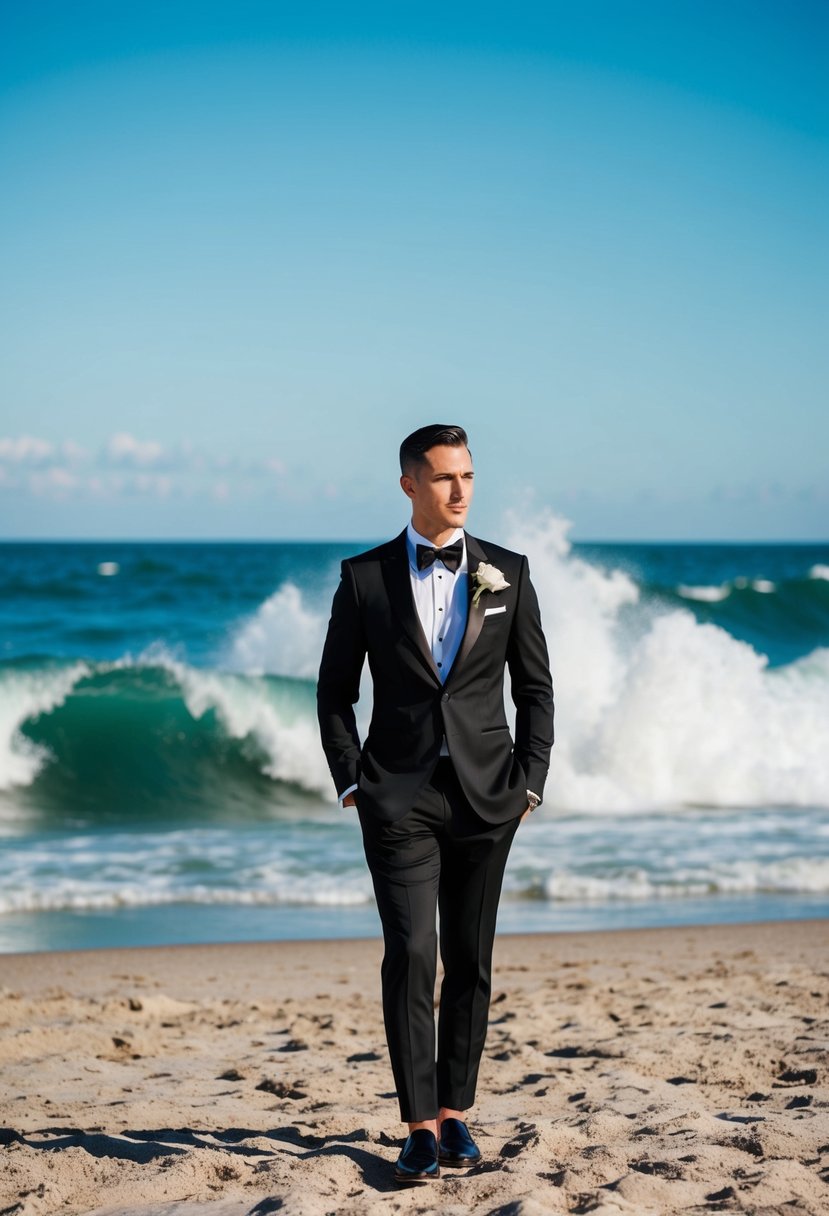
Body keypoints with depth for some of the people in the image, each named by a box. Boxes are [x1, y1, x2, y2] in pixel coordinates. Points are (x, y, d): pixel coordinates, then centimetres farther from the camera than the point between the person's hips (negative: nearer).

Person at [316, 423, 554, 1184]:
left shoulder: (507, 573, 5)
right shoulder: (365, 577, 2)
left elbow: (536, 686, 8)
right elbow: (336, 689, 8)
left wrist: (530, 780, 0)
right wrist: (351, 781, -1)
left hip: (485, 793, 2)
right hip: (399, 796, -2)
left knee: (470, 963, 7)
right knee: (410, 956, -10)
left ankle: (455, 1113, 19)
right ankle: (419, 1129, -5)